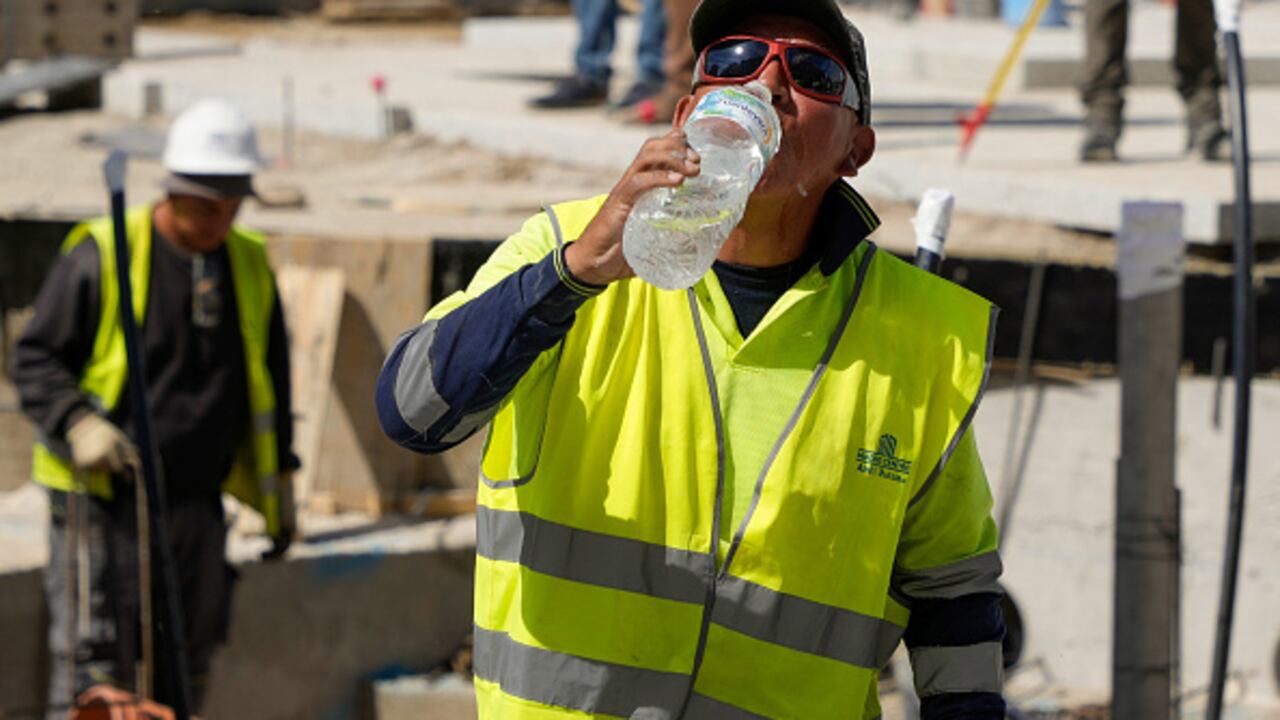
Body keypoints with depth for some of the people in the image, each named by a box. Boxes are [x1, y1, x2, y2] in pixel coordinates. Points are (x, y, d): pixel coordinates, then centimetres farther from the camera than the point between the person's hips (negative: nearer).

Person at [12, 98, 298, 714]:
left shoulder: (251, 265, 10)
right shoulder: (101, 255, -8)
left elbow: (269, 385, 22)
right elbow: (34, 360, -5)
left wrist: (277, 483, 20)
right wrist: (78, 424, -22)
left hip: (199, 504, 6)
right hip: (103, 498, -6)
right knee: (93, 667, -10)